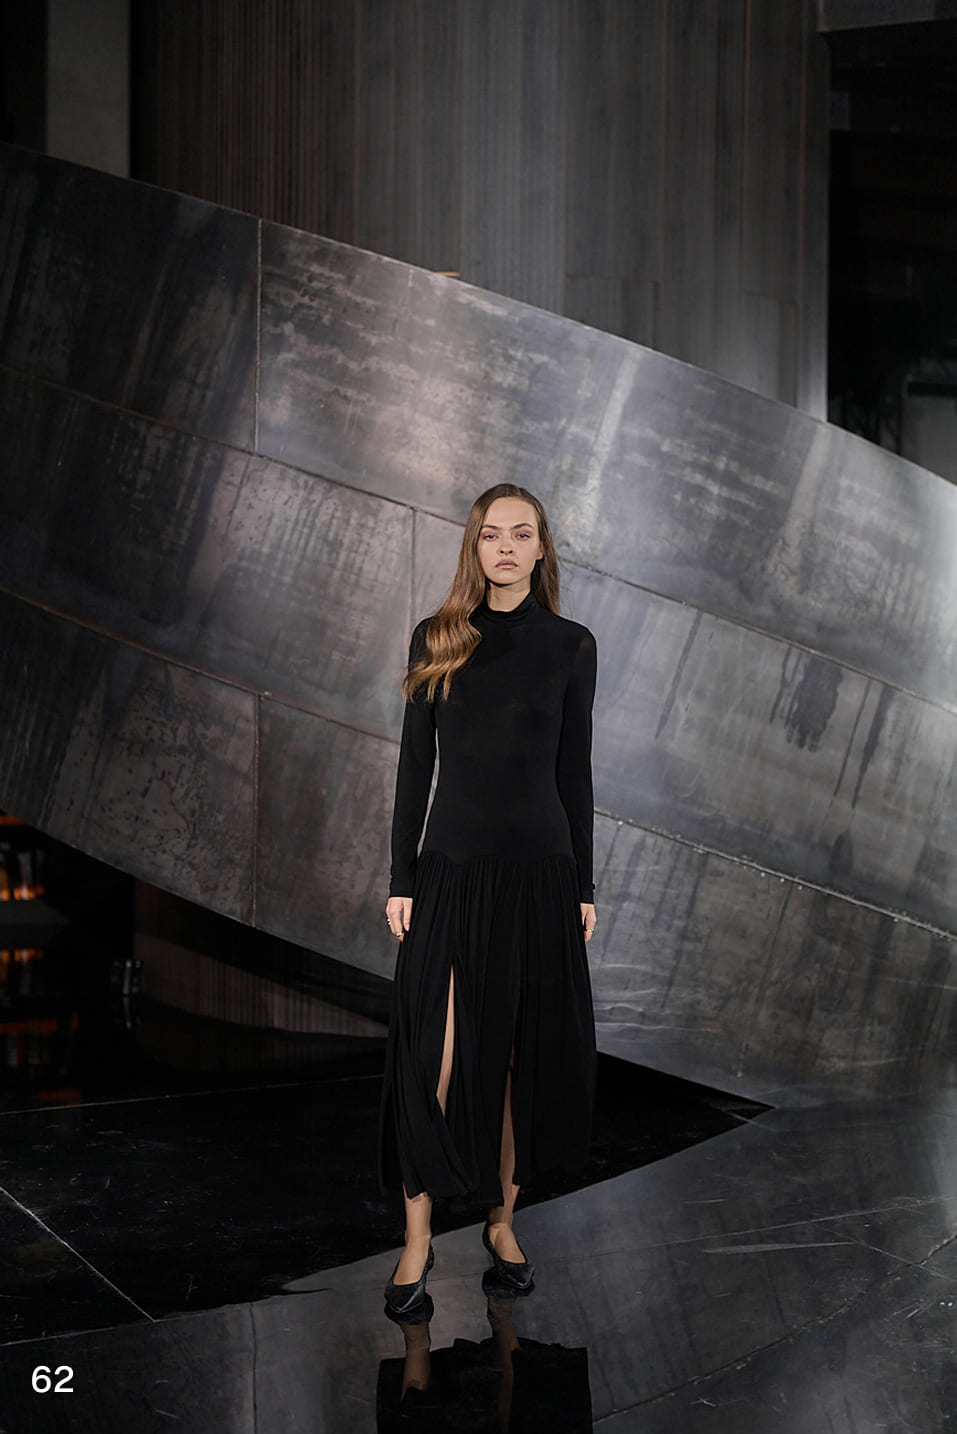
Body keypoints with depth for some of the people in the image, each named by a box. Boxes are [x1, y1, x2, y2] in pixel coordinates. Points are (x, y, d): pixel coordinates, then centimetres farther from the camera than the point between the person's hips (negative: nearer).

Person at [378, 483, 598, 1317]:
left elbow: (575, 769, 6)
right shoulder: (437, 641, 3)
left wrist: (583, 885, 4)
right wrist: (401, 877, -1)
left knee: (523, 1051, 8)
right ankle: (418, 1237, 8)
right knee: (437, 1057, -4)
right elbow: (415, 763, 3)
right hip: (453, 867, -1)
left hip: (539, 871, 1)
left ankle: (503, 1219, 24)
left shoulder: (570, 646, 4)